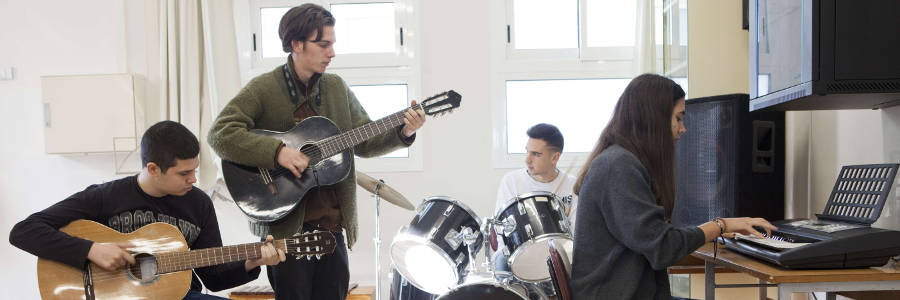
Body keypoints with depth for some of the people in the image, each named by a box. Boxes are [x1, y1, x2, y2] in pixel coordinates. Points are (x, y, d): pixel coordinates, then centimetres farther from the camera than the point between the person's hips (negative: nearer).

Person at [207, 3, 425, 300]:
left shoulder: (337, 88, 10)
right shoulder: (263, 89, -7)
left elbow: (363, 141, 11)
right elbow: (220, 134, -16)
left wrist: (403, 133, -6)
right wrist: (277, 152, -25)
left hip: (332, 223, 5)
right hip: (286, 224, -5)